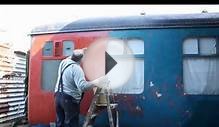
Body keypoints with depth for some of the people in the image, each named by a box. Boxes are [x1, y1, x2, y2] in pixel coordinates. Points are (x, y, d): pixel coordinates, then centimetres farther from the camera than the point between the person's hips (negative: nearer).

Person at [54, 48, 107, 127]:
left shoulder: (64, 61, 2)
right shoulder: (77, 68, -22)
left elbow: (71, 58, 28)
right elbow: (82, 86, -33)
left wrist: (81, 52, 33)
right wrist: (97, 82, -32)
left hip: (58, 96, 8)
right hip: (70, 99, -8)